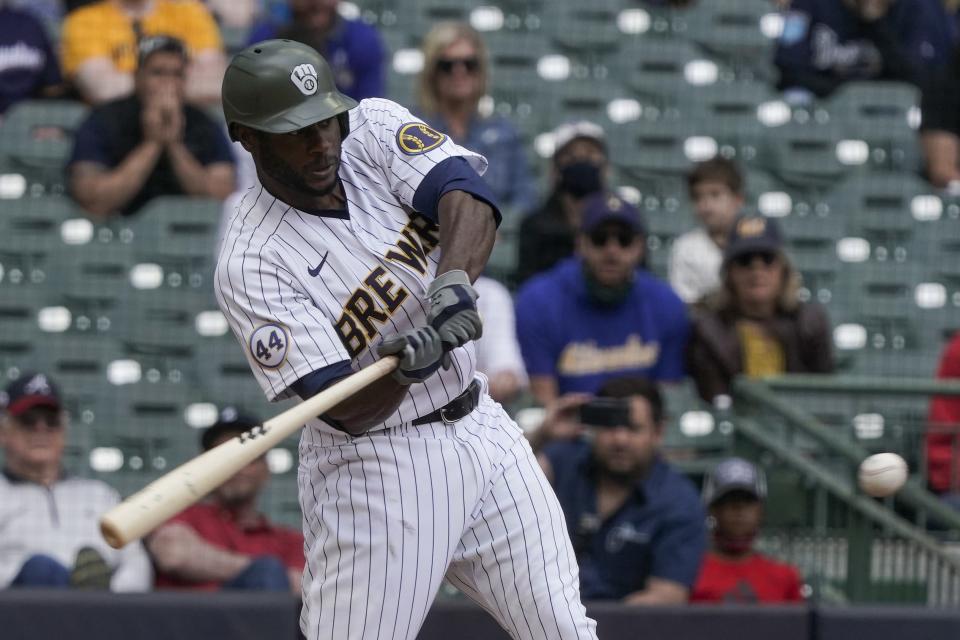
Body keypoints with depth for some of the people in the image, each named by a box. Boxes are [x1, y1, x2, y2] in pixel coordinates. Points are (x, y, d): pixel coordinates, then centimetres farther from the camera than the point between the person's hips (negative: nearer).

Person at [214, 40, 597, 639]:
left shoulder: (374, 128, -3)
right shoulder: (250, 265, -18)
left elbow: (468, 200, -20)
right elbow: (347, 413, -22)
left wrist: (454, 281, -40)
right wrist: (406, 366, -43)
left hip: (480, 429, 5)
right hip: (376, 469, -5)